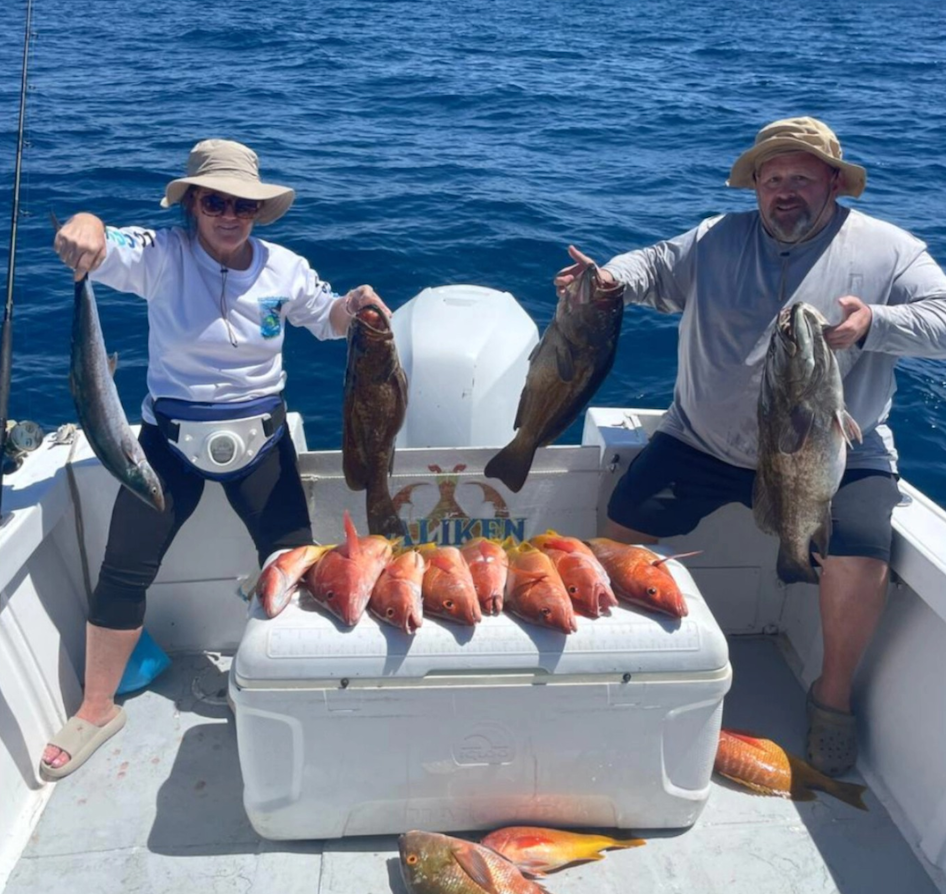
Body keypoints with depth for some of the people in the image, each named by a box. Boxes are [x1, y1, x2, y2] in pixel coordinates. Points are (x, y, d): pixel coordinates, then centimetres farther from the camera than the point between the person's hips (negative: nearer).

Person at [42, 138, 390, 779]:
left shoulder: (283, 268, -4)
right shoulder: (162, 255, -12)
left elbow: (327, 319, 9)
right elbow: (100, 251, -28)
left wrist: (353, 305, -14)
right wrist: (87, 227, -52)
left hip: (260, 436, 2)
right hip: (173, 436, -1)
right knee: (123, 572, 1)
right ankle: (97, 708, 22)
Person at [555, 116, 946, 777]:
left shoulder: (887, 250, 0)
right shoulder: (717, 240, 8)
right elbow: (656, 267, 14)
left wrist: (875, 323, -26)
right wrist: (611, 278, -8)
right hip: (704, 443, 3)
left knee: (860, 564, -22)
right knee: (624, 526, -5)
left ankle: (833, 695, 7)